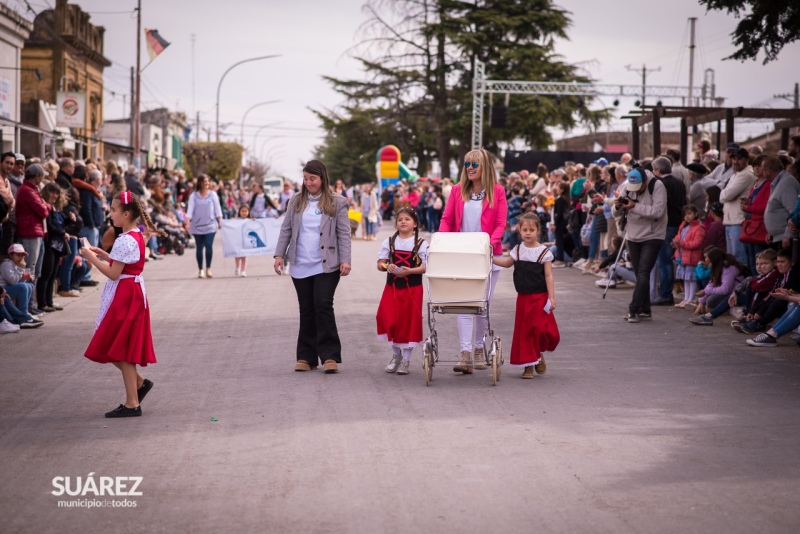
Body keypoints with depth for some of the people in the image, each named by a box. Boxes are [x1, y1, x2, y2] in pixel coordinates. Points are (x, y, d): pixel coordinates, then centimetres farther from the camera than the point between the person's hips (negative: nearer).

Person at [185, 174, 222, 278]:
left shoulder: (212, 194, 5)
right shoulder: (194, 196, 3)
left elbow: (217, 209, 6)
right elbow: (190, 210, -2)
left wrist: (220, 221, -2)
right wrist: (187, 223, -13)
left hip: (210, 225, -1)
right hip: (197, 226, 1)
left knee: (209, 245, -14)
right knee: (199, 247, 3)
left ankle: (208, 269, -4)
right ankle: (201, 270, 12)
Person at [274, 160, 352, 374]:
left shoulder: (336, 203, 0)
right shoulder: (296, 202, 9)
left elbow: (344, 233, -2)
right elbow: (286, 230, 12)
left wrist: (345, 260, -11)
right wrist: (279, 254, 5)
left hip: (326, 266, -3)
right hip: (300, 266, 4)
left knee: (323, 305, -11)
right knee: (306, 309, 8)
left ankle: (329, 356, -7)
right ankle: (306, 357, 14)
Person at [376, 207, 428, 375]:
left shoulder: (421, 244, -3)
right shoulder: (389, 242, 6)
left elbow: (426, 266, -8)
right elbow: (380, 263, 5)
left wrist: (410, 271, -21)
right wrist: (386, 266, -16)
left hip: (413, 288, -2)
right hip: (392, 287, 2)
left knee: (409, 323, 3)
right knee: (389, 320, -4)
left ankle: (406, 360, 15)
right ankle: (396, 354, 19)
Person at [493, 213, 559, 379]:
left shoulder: (544, 252, -6)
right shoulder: (518, 250, 6)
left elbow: (549, 276, -6)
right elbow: (507, 263, 25)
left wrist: (551, 298, -10)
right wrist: (490, 259, 15)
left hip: (539, 298, -4)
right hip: (523, 297, 4)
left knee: (540, 328, -10)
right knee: (524, 330, 3)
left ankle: (539, 355, 17)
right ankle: (528, 364, 12)